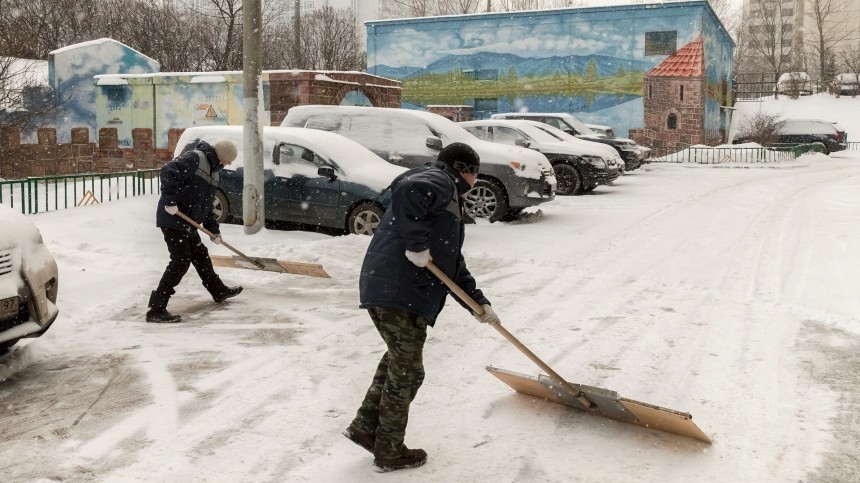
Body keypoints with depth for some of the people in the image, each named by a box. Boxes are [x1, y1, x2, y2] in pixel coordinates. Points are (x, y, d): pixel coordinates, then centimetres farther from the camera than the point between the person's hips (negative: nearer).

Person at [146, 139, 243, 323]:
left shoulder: (213, 171, 16)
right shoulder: (194, 158, -15)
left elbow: (207, 205, 20)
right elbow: (168, 172, -29)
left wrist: (214, 229, 15)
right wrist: (170, 201, -30)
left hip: (187, 223, 10)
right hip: (173, 220, -10)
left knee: (200, 255, 23)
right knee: (181, 261, -12)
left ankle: (219, 291, 43)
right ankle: (155, 309, -10)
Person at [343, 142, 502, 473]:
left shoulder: (448, 202, 28)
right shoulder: (440, 180, -3)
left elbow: (453, 265, 28)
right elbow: (408, 190, -29)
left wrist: (479, 303, 22)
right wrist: (417, 245, -24)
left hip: (394, 291, 10)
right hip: (399, 293, -10)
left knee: (398, 360, 25)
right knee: (407, 372, 3)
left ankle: (365, 427, 31)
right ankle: (389, 453, 17)